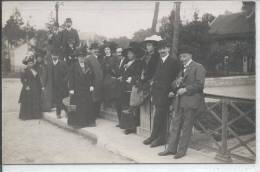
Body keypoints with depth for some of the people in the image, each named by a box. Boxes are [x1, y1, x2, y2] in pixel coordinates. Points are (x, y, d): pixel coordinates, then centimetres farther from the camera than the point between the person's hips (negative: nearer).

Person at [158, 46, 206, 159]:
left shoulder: (198, 67, -3)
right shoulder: (181, 69, 21)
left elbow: (199, 84, -13)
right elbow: (173, 86, 22)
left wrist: (185, 89, -16)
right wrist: (176, 82, -1)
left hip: (191, 101, -7)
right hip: (180, 101, 7)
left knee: (186, 127, 0)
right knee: (175, 125, 9)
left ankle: (182, 150, 10)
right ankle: (171, 149, 17)